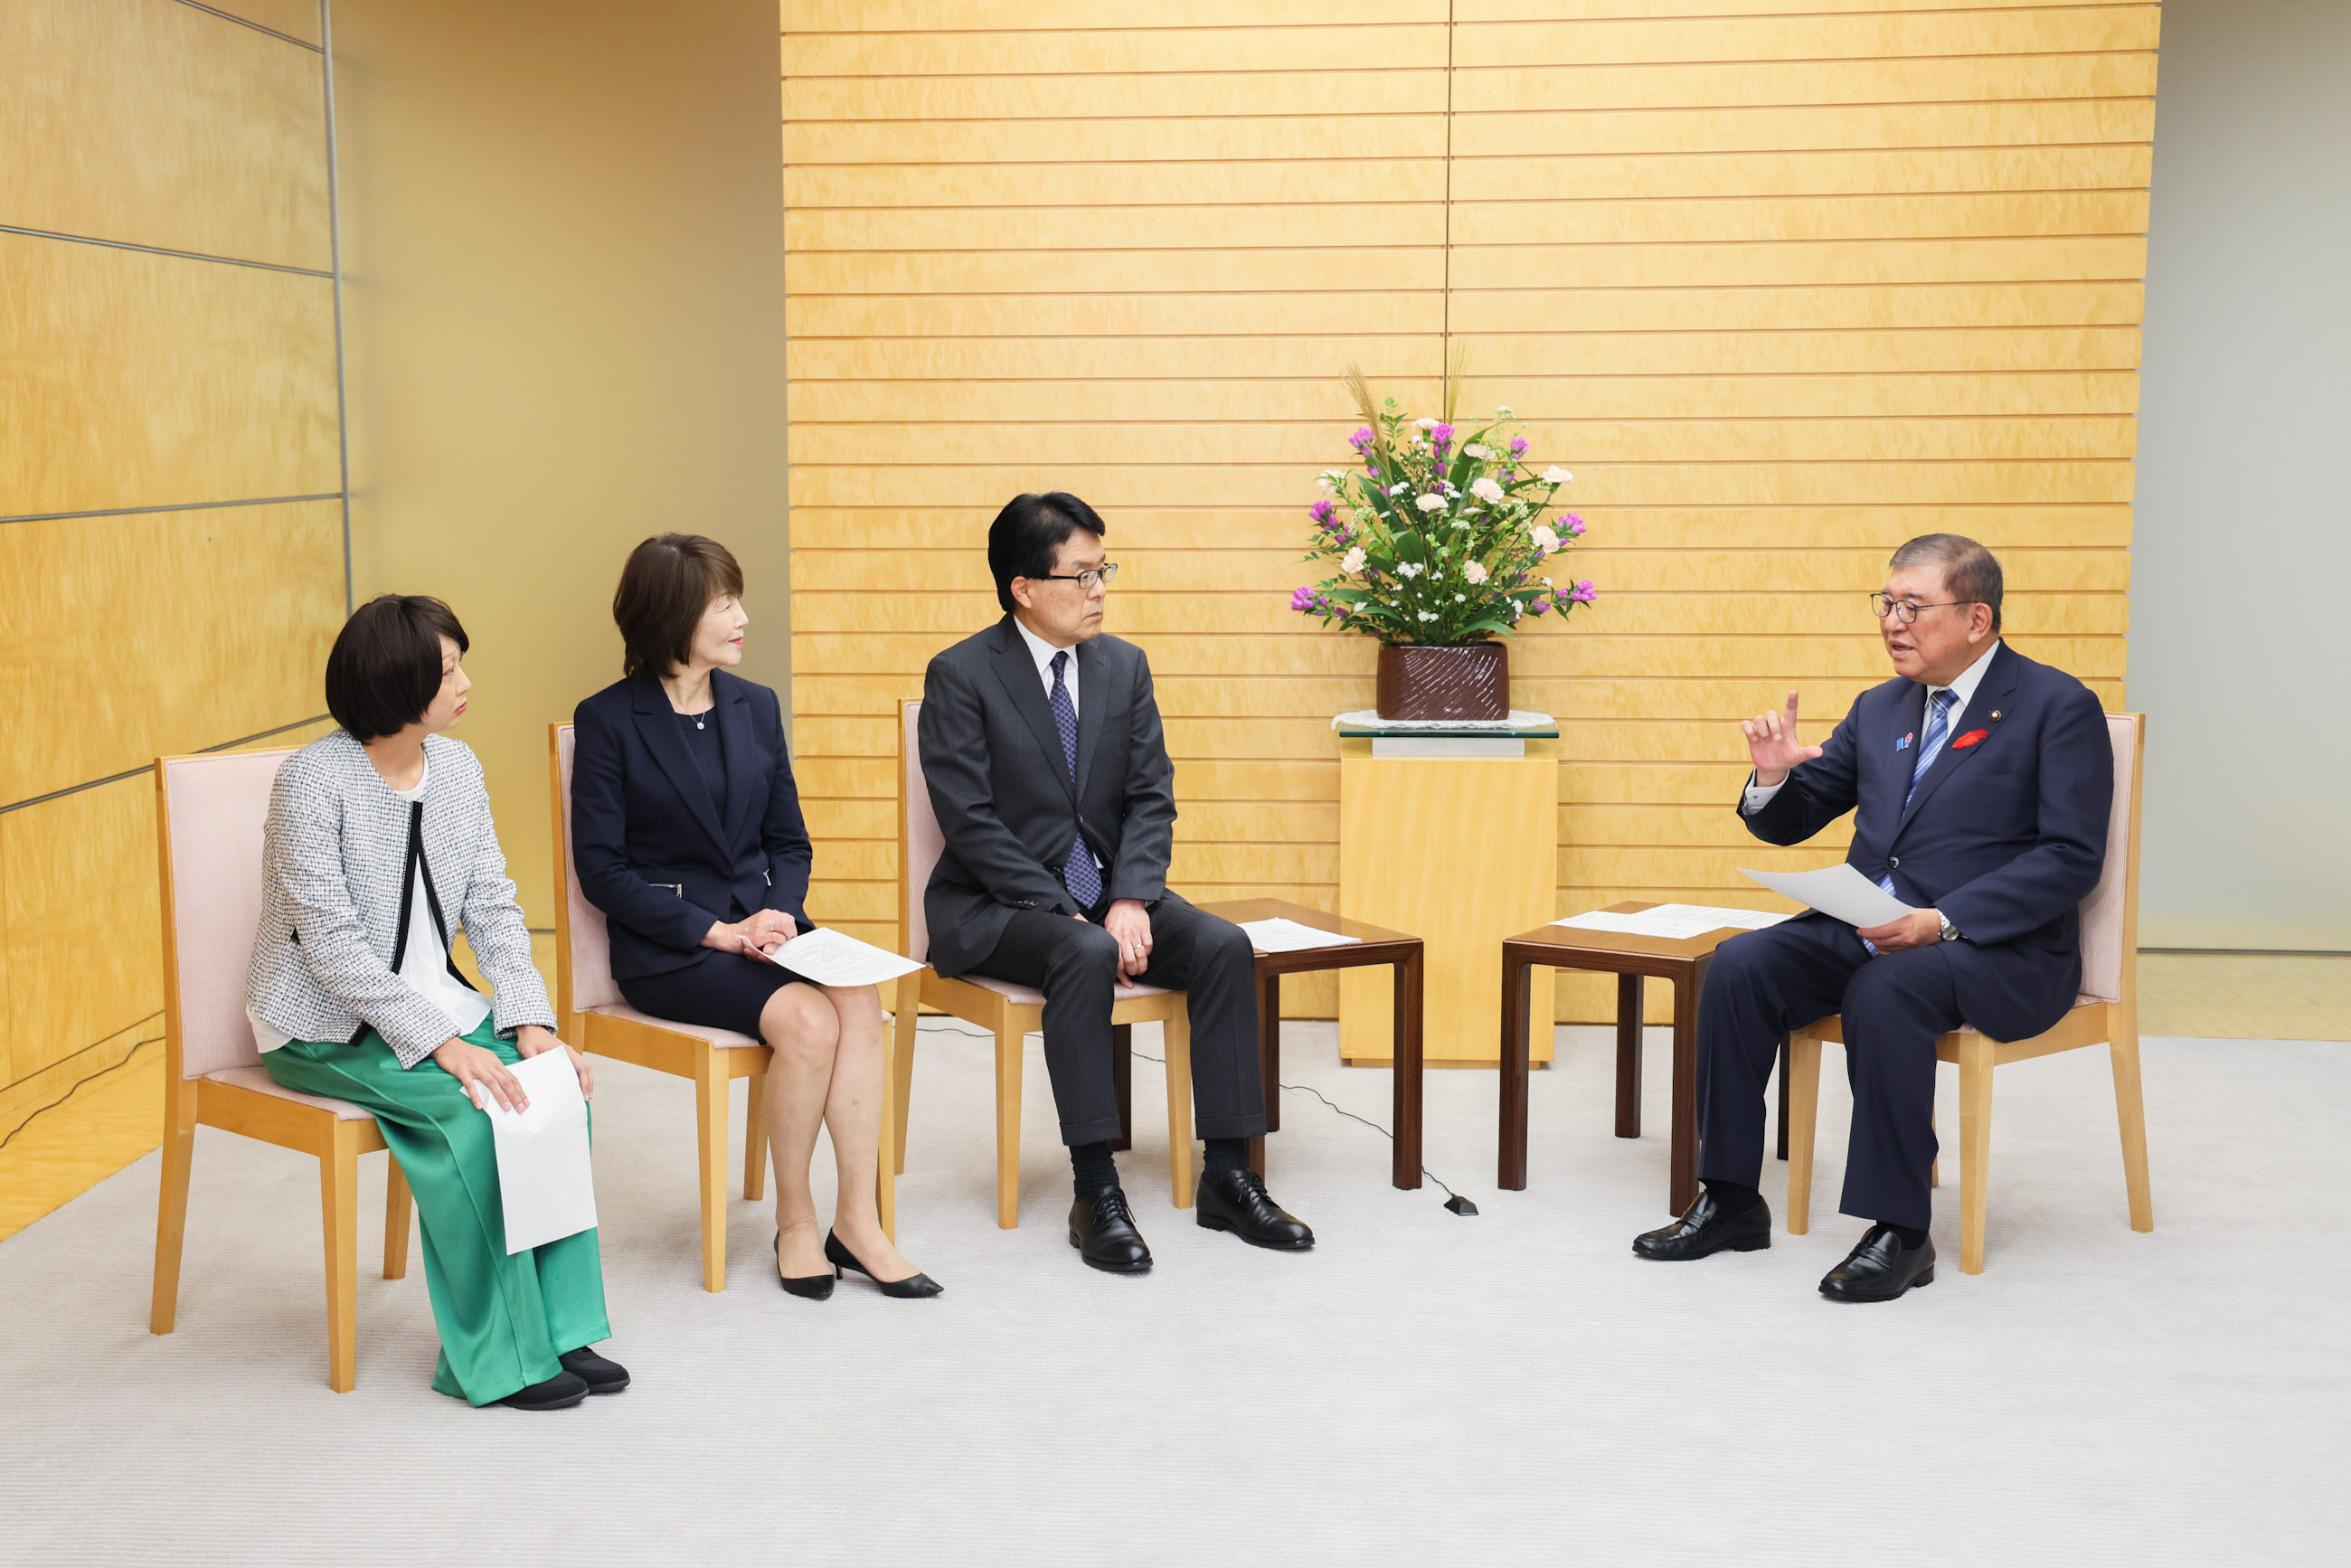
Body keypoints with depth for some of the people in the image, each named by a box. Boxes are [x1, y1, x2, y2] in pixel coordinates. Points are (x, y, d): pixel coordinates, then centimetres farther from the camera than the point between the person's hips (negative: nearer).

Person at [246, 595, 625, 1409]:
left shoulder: (457, 766, 3)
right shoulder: (313, 777, -17)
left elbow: (493, 907, 3)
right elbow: (332, 943, -22)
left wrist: (530, 1021, -13)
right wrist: (443, 1043, -28)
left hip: (430, 998, 6)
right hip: (324, 1025, -6)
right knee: (468, 1102, -28)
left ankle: (561, 1326, -12)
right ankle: (499, 1355, -18)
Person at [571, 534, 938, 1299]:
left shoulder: (756, 707, 11)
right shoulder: (608, 719, -4)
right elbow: (601, 868, -8)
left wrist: (781, 911, -8)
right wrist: (715, 931, -17)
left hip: (759, 923, 5)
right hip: (664, 947, -5)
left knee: (860, 1000, -26)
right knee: (808, 1019, -29)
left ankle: (857, 1221, -22)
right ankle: (795, 1221, -11)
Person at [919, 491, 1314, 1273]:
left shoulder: (1124, 666, 7)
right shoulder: (960, 675, -9)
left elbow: (1151, 797, 3)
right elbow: (971, 822, -15)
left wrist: (1131, 900, -15)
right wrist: (1065, 915, -21)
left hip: (1107, 891, 5)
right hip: (994, 906, -5)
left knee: (1224, 946, -20)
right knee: (1086, 957, -36)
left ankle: (1227, 1177, -14)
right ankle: (1096, 1193, -29)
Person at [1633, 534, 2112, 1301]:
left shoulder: (2059, 707, -5)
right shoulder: (1879, 708, 15)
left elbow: (2071, 859, -14)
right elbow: (1789, 823, 20)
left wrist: (1941, 921, -24)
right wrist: (1774, 775, -5)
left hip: (2002, 949, -6)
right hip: (1864, 928, 6)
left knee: (1884, 991, -36)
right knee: (1739, 965, -17)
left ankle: (1900, 1230, -25)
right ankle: (1731, 1201, -9)